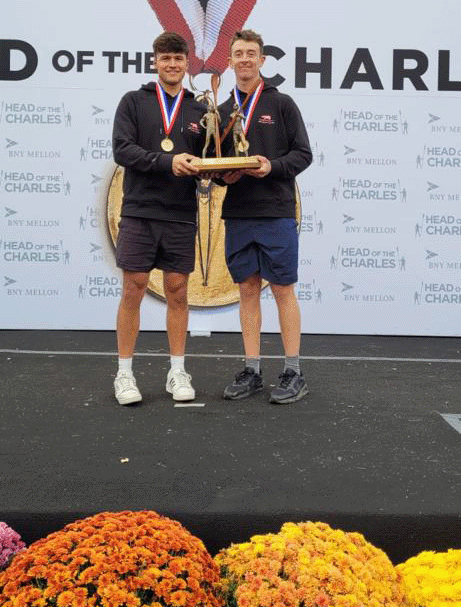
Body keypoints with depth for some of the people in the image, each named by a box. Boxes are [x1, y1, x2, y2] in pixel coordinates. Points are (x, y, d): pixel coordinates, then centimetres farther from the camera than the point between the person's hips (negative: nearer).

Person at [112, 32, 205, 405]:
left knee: (177, 292, 5)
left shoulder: (198, 111, 12)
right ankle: (125, 374, 8)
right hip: (139, 213, -2)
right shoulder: (134, 102, 4)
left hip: (181, 216, 2)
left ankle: (177, 373, 14)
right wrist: (168, 161, -20)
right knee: (133, 291, -1)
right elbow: (122, 150, -8)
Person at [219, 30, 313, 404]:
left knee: (283, 289, -1)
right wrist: (222, 175, -5)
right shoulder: (223, 110, 15)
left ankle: (293, 374, 5)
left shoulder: (282, 104, 3)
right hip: (237, 214, 4)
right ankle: (251, 372, 14)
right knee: (248, 289, 7)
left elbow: (303, 154, -1)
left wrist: (272, 166, -18)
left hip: (276, 212, -4)